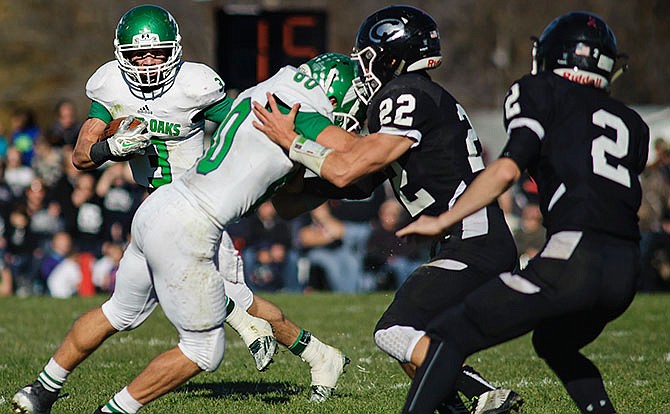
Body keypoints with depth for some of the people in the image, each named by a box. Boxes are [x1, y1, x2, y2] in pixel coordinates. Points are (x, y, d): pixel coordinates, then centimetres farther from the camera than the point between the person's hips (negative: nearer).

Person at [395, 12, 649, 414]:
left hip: (575, 256, -7)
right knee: (554, 343, 34)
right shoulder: (632, 124, 25)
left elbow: (507, 169, -4)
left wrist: (441, 222, 2)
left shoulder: (541, 91, 10)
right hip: (628, 269, 7)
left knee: (448, 336, -2)